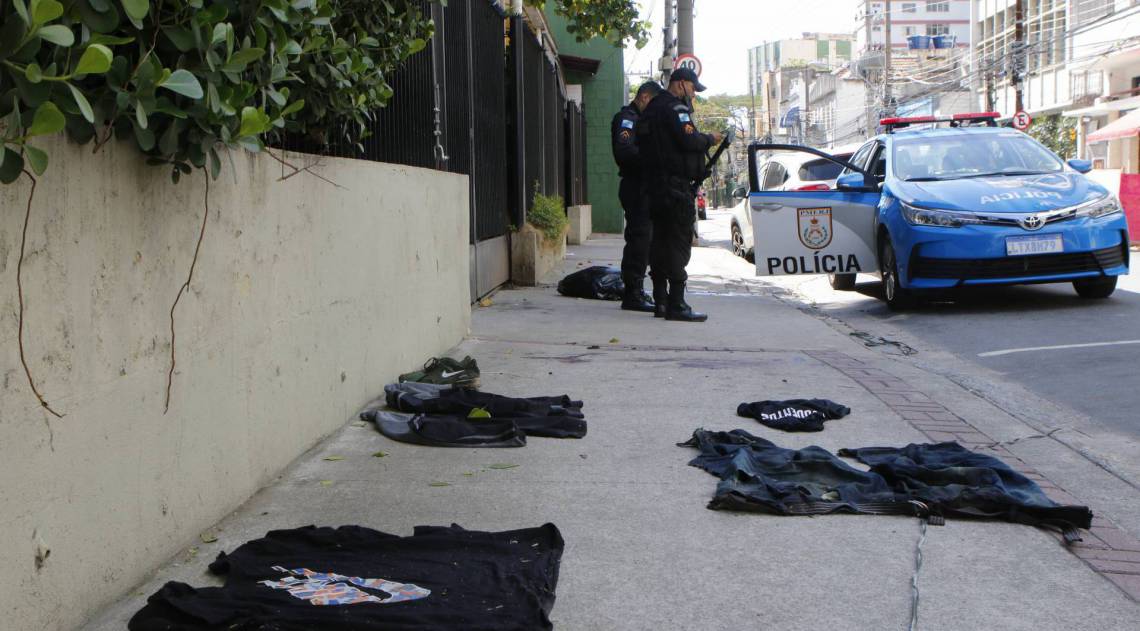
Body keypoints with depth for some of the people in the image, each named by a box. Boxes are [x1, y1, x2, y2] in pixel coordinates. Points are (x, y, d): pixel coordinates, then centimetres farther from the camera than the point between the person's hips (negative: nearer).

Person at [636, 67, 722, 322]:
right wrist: (710, 139, -3)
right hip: (675, 184, -10)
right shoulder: (675, 108, -10)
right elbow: (688, 140, -22)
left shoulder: (652, 109, 20)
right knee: (679, 242, -10)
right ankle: (676, 304, -13)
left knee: (660, 241, 12)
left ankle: (660, 301, 15)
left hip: (654, 184, 10)